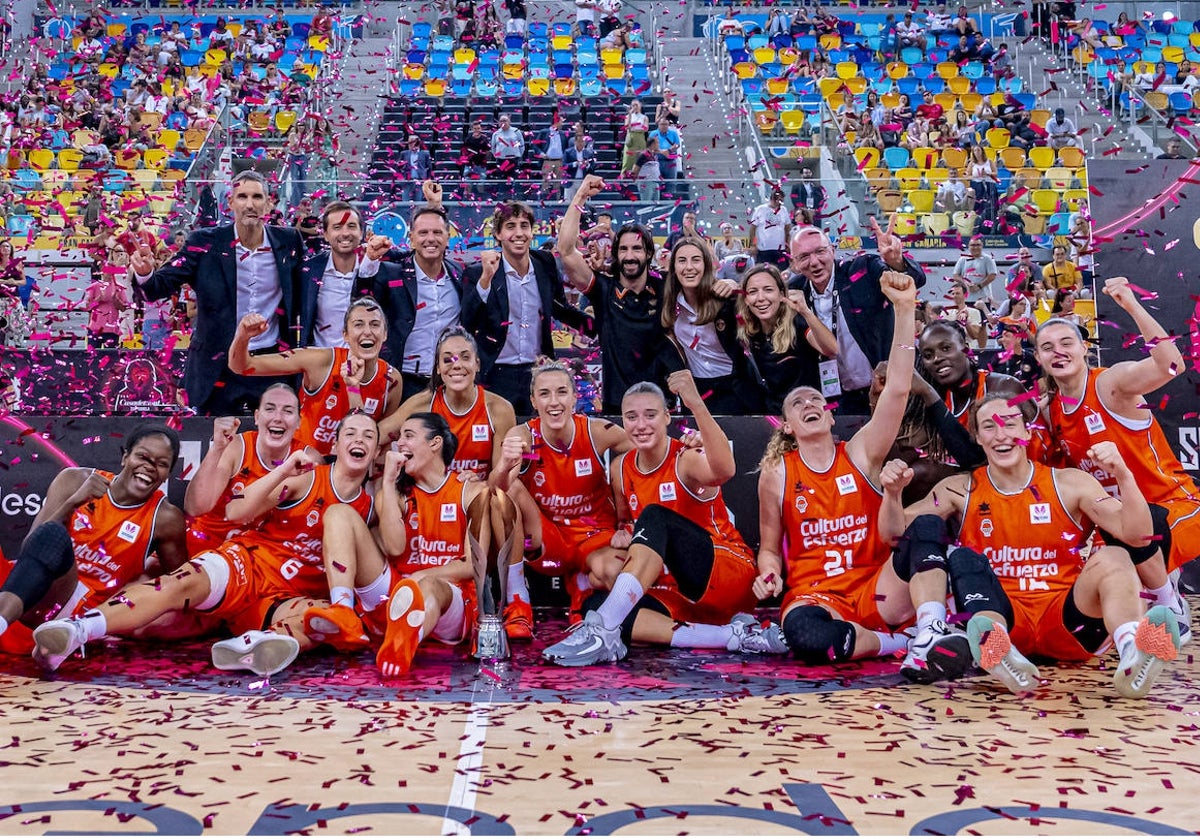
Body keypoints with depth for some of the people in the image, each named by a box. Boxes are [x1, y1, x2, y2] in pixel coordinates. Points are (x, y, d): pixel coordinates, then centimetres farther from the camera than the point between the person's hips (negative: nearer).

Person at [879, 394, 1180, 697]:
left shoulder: (1070, 484, 6)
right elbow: (895, 532, 4)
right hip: (999, 615, 0)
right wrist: (892, 493, -16)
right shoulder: (961, 490, 9)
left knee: (1113, 557, -26)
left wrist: (1123, 476, -21)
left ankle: (1133, 655, -52)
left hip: (1067, 622, 1)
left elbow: (1136, 535, -5)